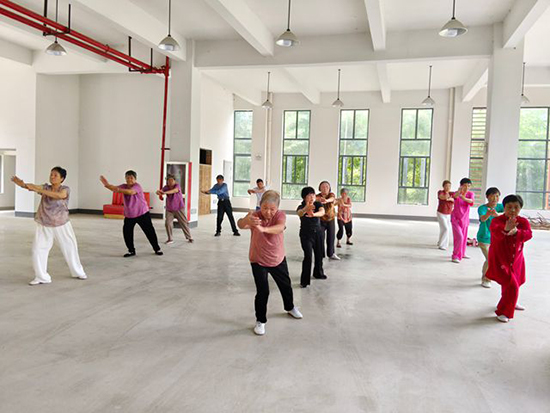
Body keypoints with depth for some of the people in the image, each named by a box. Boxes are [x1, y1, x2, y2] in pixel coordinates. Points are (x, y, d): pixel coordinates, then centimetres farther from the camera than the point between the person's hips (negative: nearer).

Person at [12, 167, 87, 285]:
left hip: (61, 226, -2)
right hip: (44, 226, 2)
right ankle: (42, 277, 10)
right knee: (38, 249, -5)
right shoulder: (45, 187, -2)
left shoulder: (65, 189, -13)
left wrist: (38, 190, -42)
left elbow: (59, 195, -35)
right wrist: (22, 184, -43)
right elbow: (32, 186, -21)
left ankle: (77, 272, 32)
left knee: (70, 248, 10)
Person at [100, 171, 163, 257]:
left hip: (142, 214, -5)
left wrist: (119, 190, -51)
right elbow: (115, 188, -15)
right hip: (129, 215, 5)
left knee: (150, 231, 3)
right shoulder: (124, 186, 2)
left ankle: (157, 249, 20)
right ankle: (131, 250, 14)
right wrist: (107, 184, -35)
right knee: (127, 233, -3)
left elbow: (131, 192, -37)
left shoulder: (137, 186, -16)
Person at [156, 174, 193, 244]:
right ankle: (170, 239, 5)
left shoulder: (177, 185, -16)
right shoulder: (166, 187, -6)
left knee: (184, 223, 2)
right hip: (169, 209, 2)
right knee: (168, 223, -10)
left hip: (179, 208, -2)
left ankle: (189, 237, 19)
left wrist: (165, 192, -53)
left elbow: (175, 190, -38)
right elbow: (160, 191, -21)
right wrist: (158, 192, -47)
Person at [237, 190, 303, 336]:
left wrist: (264, 229, -63)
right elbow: (240, 224, -43)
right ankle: (260, 321, 14)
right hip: (258, 261, -3)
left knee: (286, 285, 21)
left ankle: (290, 307, 51)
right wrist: (246, 220, -68)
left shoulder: (280, 215, -20)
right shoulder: (254, 216, -22)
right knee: (263, 291, -8)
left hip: (278, 259, 3)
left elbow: (280, 227, -42)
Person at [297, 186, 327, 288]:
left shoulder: (318, 204, -6)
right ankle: (304, 281, -6)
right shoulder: (301, 207, -14)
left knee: (319, 254, 16)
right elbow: (300, 213, -39)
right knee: (308, 256, -14)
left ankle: (318, 273, 42)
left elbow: (322, 212, -28)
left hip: (318, 232, 4)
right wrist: (306, 209, -63)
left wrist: (313, 214, -51)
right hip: (306, 234, -4)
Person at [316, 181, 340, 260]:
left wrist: (326, 200, -60)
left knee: (331, 238, 13)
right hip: (321, 220, -2)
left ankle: (331, 254, 31)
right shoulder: (318, 196, -15)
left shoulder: (331, 195, -10)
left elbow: (332, 199, -35)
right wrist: (320, 200, -66)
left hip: (331, 220, 3)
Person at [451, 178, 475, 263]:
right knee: (459, 236, -16)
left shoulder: (470, 194, -5)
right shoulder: (457, 193, -13)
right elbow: (454, 196, -38)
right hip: (456, 218, -5)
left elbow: (471, 201, -26)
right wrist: (459, 192, -62)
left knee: (464, 237, 17)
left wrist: (464, 198, -47)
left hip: (465, 218, 5)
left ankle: (462, 253, 38)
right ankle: (455, 256, -7)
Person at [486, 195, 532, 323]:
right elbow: (494, 230, -41)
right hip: (500, 260, -6)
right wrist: (505, 229, -64)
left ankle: (511, 302, 53)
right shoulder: (497, 220, -19)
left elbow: (529, 234, -23)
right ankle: (503, 312, 0)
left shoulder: (523, 222, -4)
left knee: (515, 283, 25)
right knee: (512, 285, -15)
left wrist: (516, 232, -44)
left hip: (516, 259, 6)